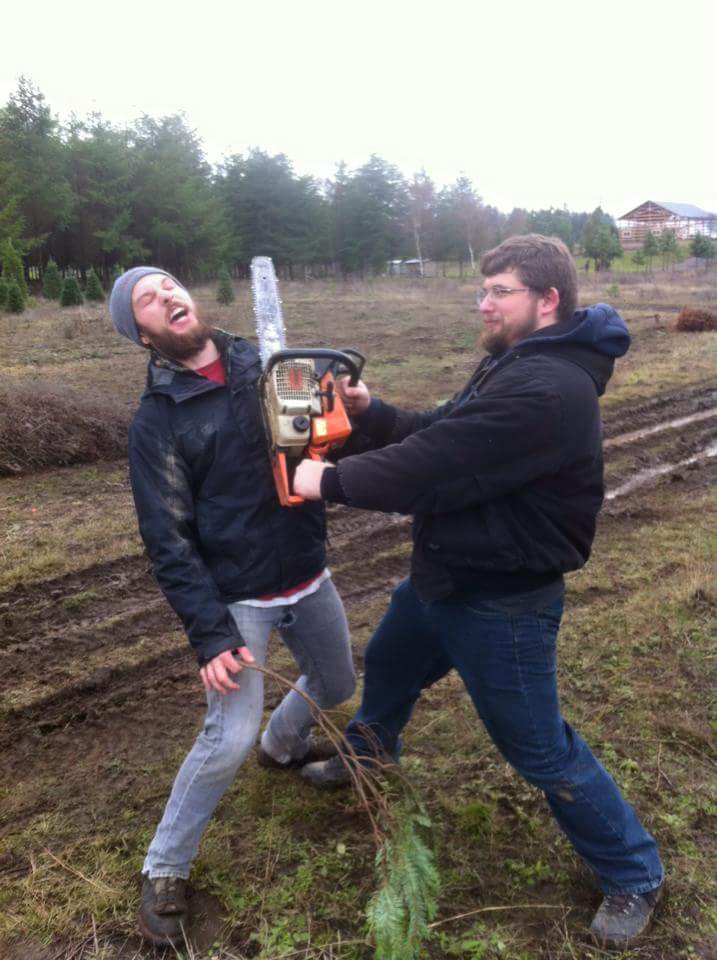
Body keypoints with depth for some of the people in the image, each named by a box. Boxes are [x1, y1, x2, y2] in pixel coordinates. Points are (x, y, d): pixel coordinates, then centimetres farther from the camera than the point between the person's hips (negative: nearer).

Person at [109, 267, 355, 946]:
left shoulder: (262, 362, 1)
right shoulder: (156, 421, -11)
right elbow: (169, 541, -13)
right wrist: (209, 633, -20)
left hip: (308, 576, 6)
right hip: (235, 598, -5)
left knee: (335, 683, 23)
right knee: (230, 737, -10)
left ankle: (283, 745, 57)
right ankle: (164, 869, 17)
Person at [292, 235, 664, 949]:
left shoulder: (548, 389, -29)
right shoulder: (513, 367, 7)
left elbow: (435, 469, -31)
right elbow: (438, 435, 9)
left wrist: (329, 481, -18)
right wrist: (369, 414, -6)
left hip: (503, 603, -10)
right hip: (443, 576, 10)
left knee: (540, 750, 5)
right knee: (388, 667, 30)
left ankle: (635, 876, 30)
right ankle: (367, 757, 62)